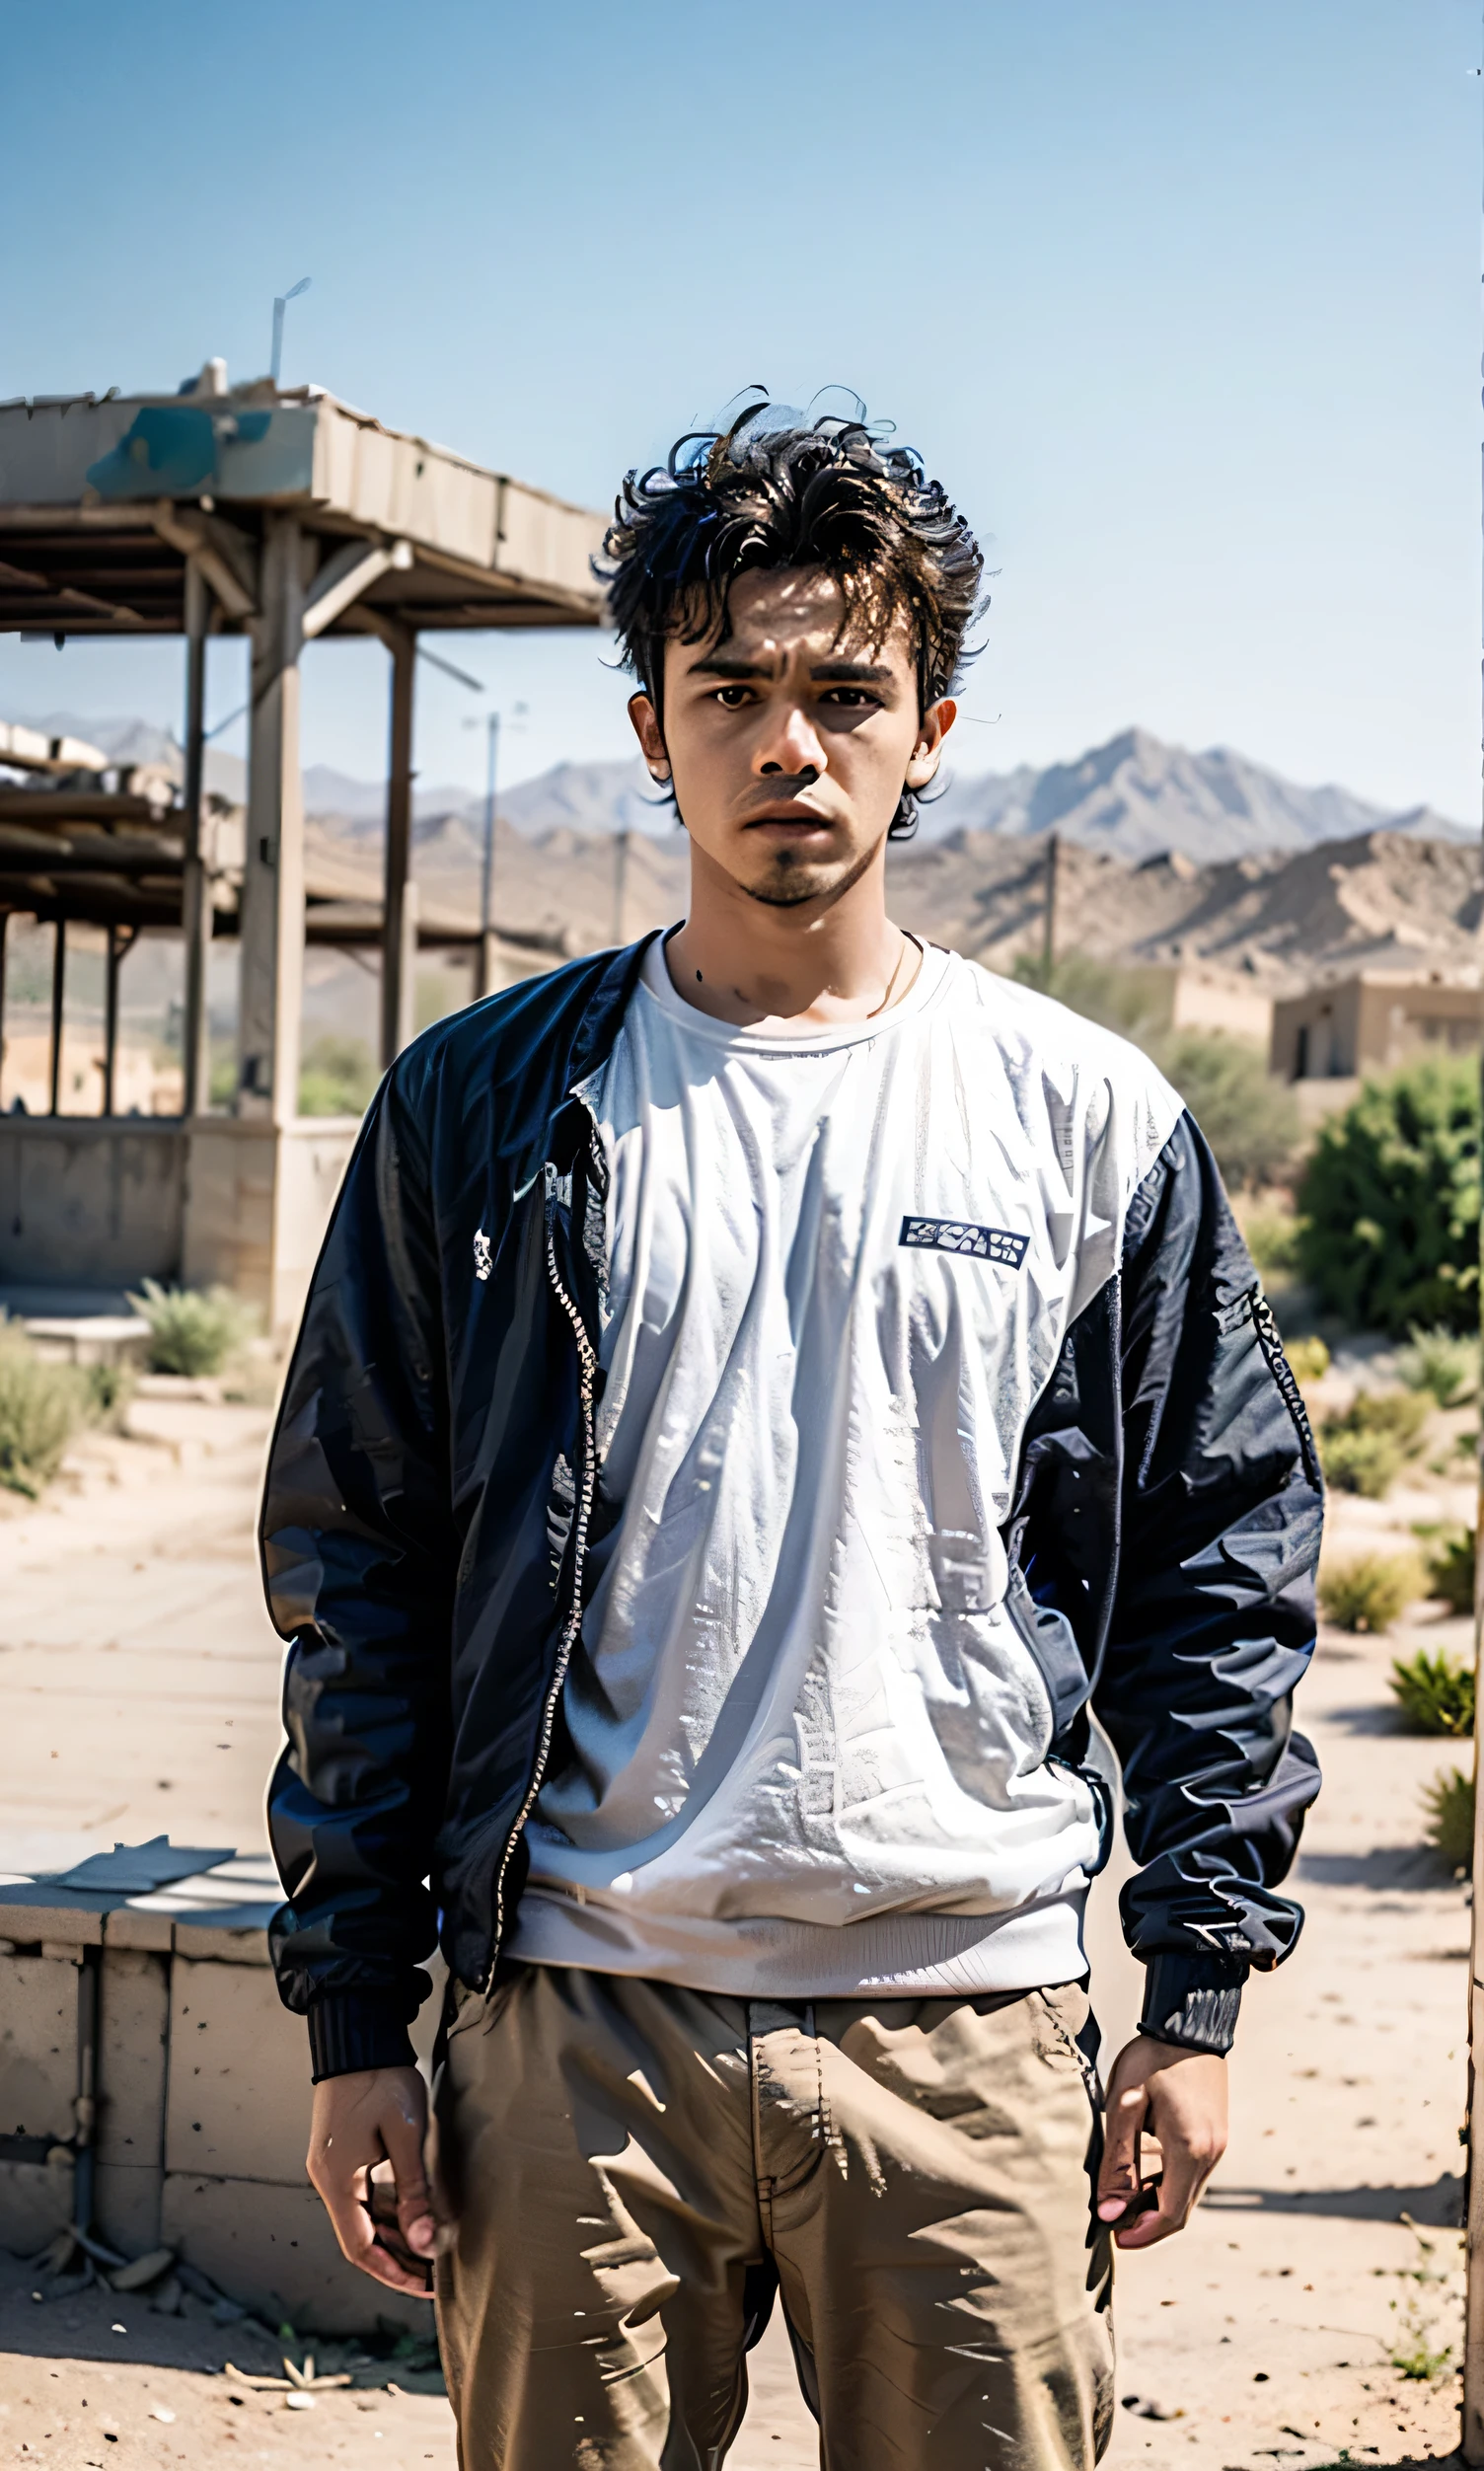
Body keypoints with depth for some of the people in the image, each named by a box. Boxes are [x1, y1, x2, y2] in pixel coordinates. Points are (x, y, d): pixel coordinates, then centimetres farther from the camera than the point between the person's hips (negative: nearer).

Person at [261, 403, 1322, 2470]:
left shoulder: (1091, 1119, 3)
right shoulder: (489, 1105, 2)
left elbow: (1226, 1555, 6)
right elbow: (355, 1564, 4)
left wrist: (1199, 1998, 3)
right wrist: (355, 2015, 2)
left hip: (972, 2027, 0)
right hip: (572, 2030, 0)